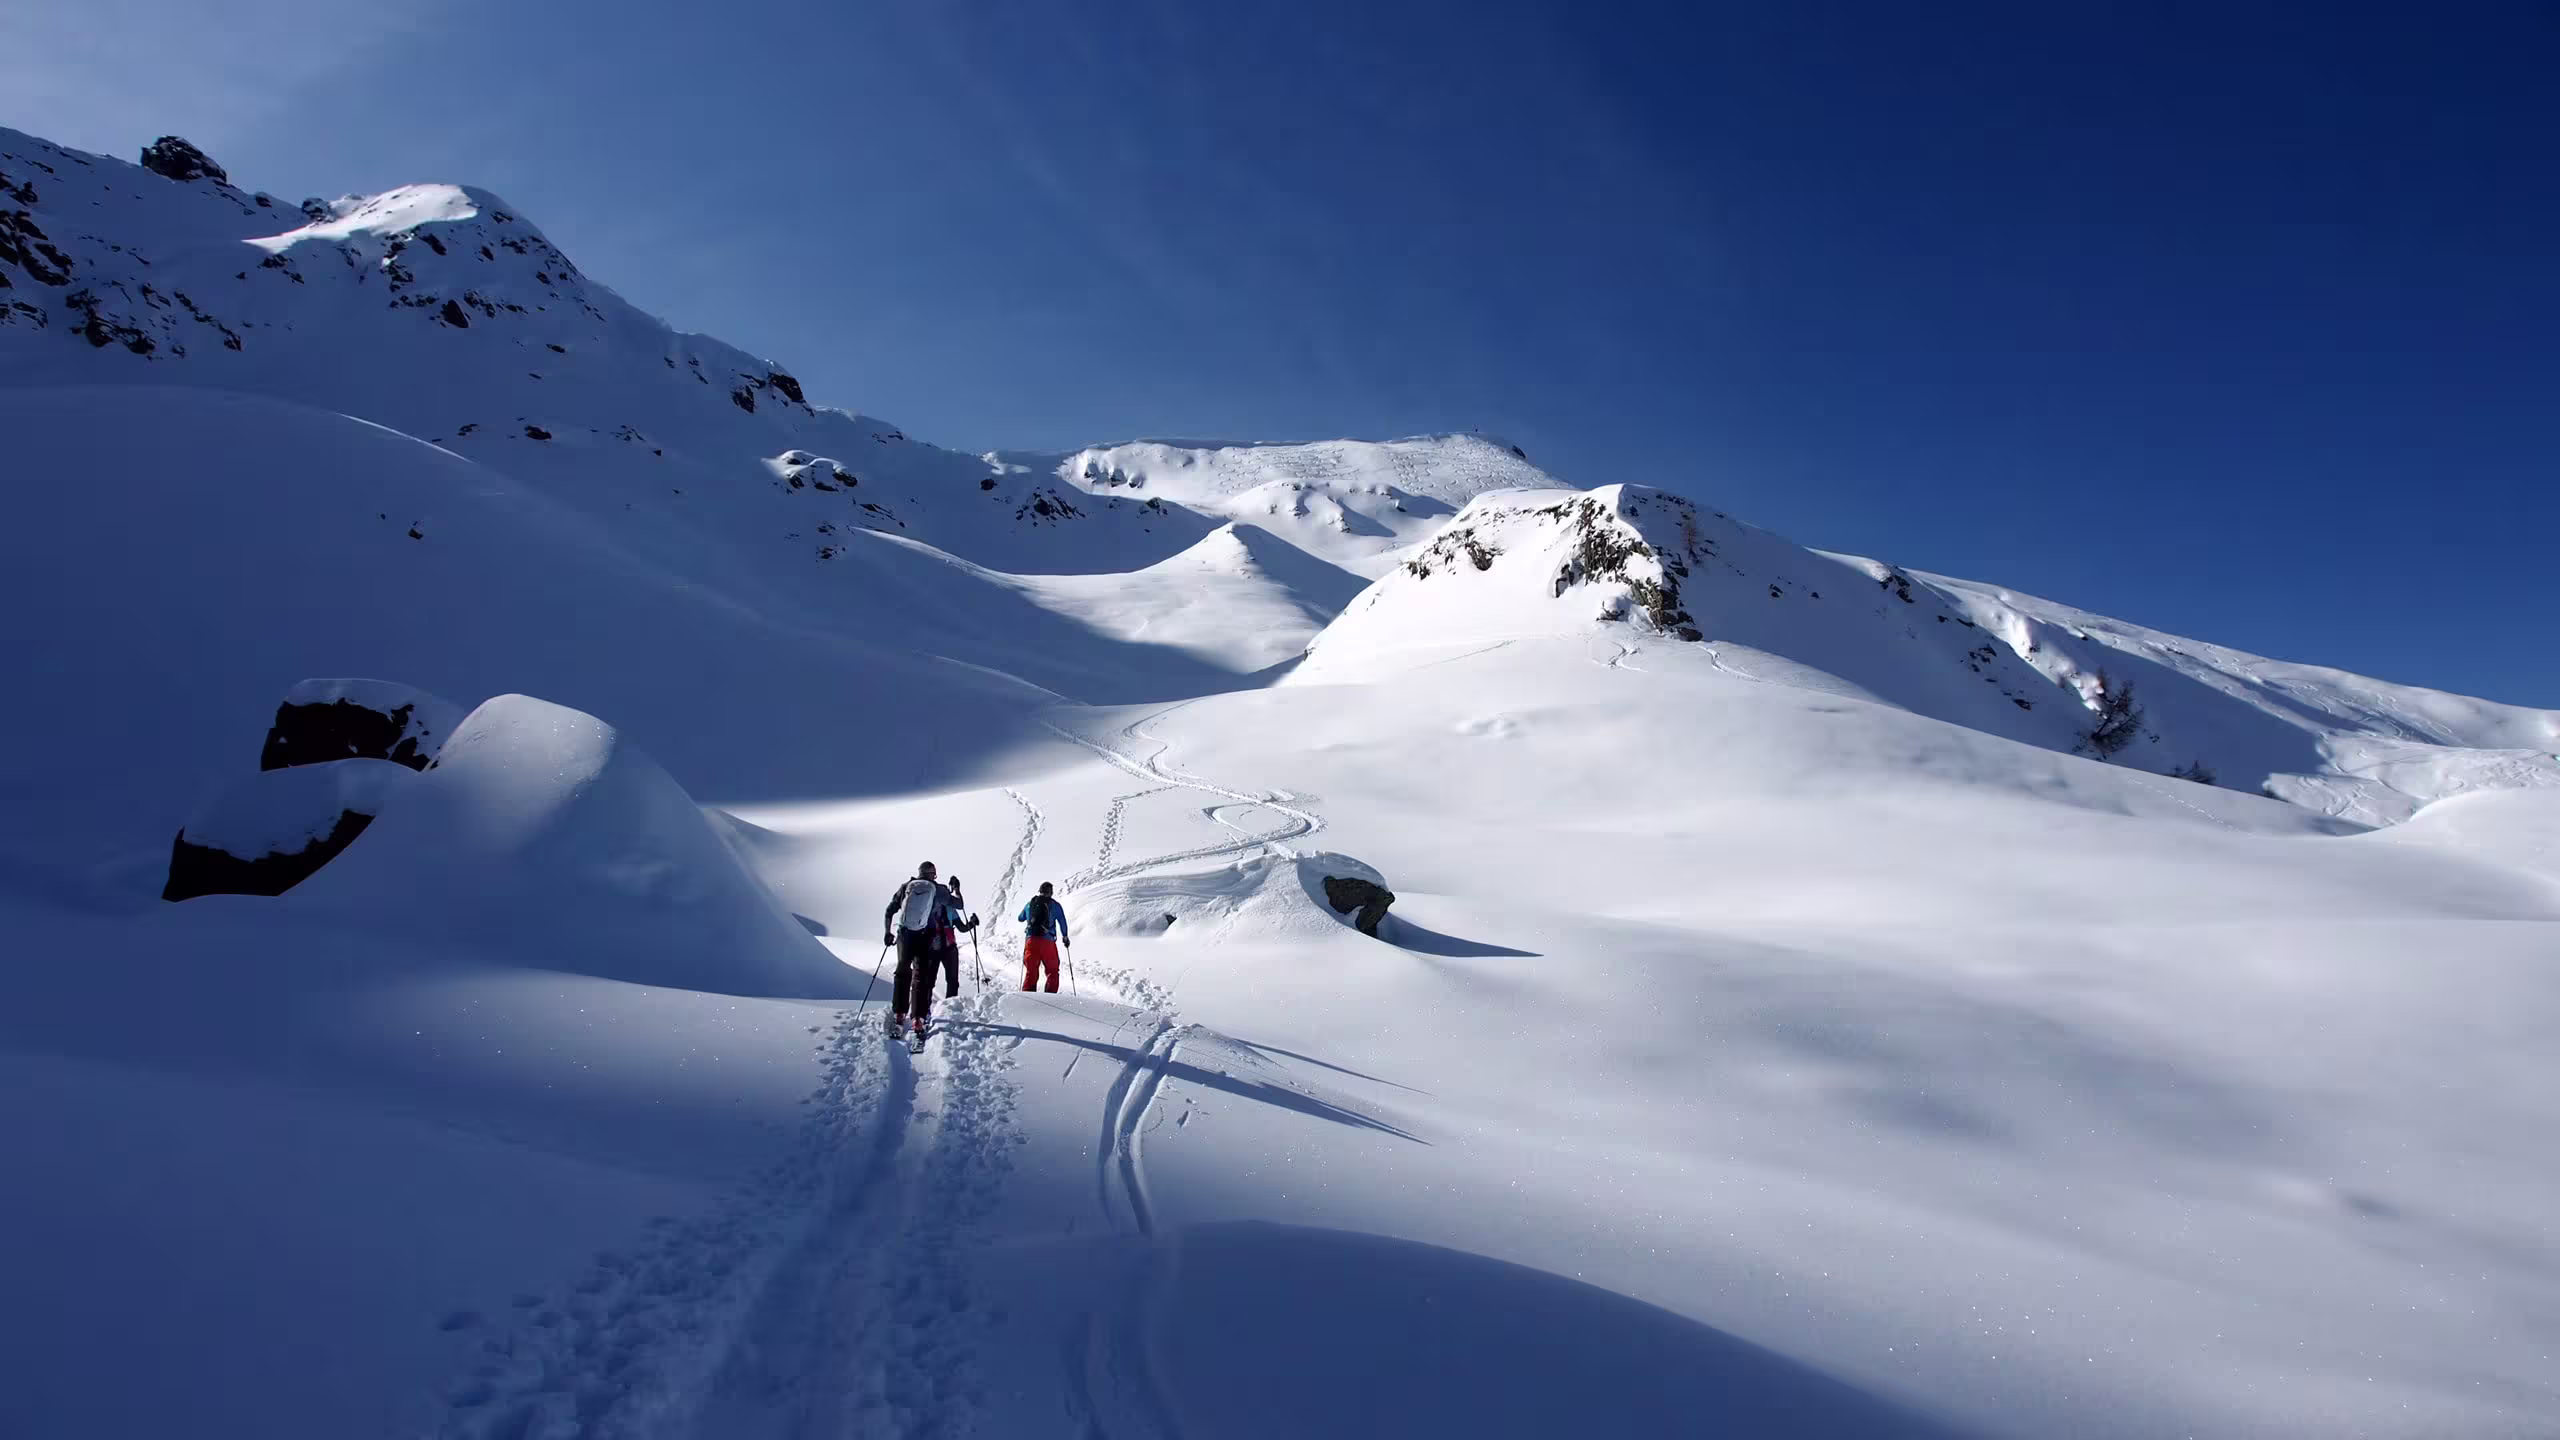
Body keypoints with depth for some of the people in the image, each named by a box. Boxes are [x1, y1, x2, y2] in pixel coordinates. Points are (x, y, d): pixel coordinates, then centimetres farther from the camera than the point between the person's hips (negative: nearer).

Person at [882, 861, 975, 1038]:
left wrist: (887, 932, 16)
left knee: (902, 973, 14)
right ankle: (918, 1019, -4)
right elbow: (959, 904, 12)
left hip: (904, 937, 1)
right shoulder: (938, 890, -1)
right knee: (921, 977, 3)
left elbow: (889, 912, 6)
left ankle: (899, 1014, 10)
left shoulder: (906, 887, 4)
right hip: (925, 939, -1)